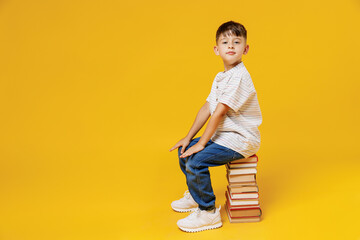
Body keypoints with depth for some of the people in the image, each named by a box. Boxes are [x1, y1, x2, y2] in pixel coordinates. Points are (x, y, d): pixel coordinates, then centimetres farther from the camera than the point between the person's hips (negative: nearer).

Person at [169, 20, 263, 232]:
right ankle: (196, 196, 33)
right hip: (223, 135, 10)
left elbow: (220, 112, -23)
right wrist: (189, 138, 7)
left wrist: (202, 143, -18)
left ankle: (208, 212, -4)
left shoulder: (239, 76, -21)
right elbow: (207, 108, 11)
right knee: (185, 151, 14)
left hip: (240, 139, -10)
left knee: (196, 162, -22)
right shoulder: (221, 77, 11)